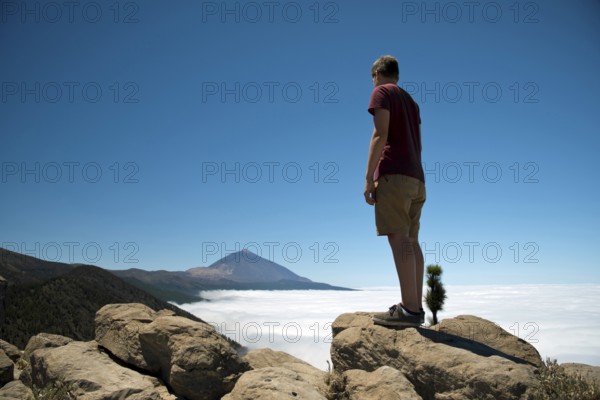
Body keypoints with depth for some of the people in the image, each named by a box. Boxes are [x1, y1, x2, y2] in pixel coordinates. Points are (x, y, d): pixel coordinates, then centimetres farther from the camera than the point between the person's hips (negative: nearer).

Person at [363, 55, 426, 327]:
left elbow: (380, 136, -10)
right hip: (416, 179, 8)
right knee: (411, 240, 3)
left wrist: (369, 178, -13)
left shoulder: (382, 92, 3)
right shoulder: (412, 102, 27)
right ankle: (416, 307, 0)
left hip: (394, 174, -8)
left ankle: (410, 309, -20)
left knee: (398, 238, -14)